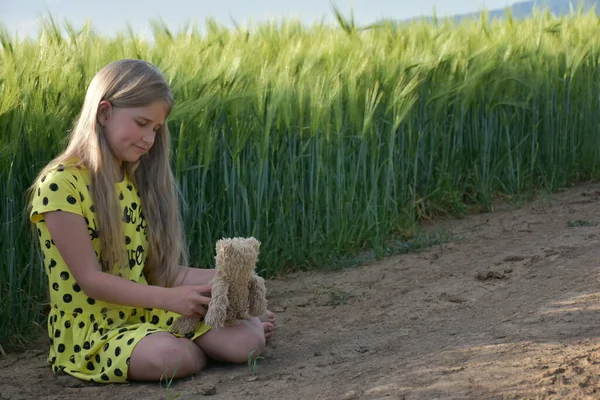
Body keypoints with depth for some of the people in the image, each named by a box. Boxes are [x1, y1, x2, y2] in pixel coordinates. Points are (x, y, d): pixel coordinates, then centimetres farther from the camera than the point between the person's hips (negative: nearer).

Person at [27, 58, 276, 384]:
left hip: (146, 314, 5)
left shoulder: (137, 182, 10)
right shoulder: (60, 184, -13)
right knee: (170, 357, -36)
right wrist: (169, 298, -24)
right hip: (91, 330, -5)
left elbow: (157, 269, 5)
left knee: (248, 342, -19)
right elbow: (90, 279, -17)